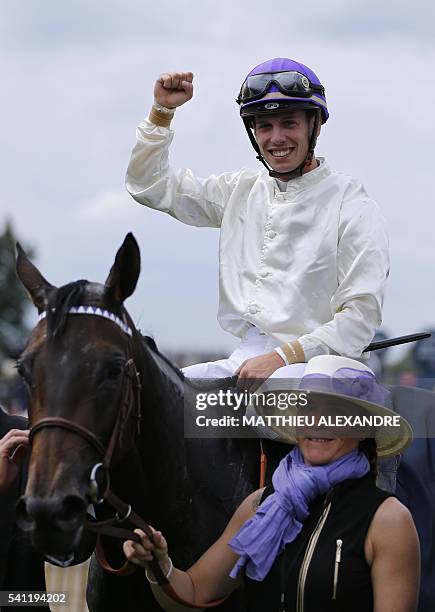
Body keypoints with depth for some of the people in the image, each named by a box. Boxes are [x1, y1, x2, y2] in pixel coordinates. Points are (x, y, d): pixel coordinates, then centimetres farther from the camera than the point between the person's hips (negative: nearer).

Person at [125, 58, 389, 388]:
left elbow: (361, 315, -9)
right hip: (244, 361, 6)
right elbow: (150, 186, 24)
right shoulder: (241, 190, 17)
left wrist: (283, 357, -18)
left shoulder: (353, 206, -2)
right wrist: (162, 111, 11)